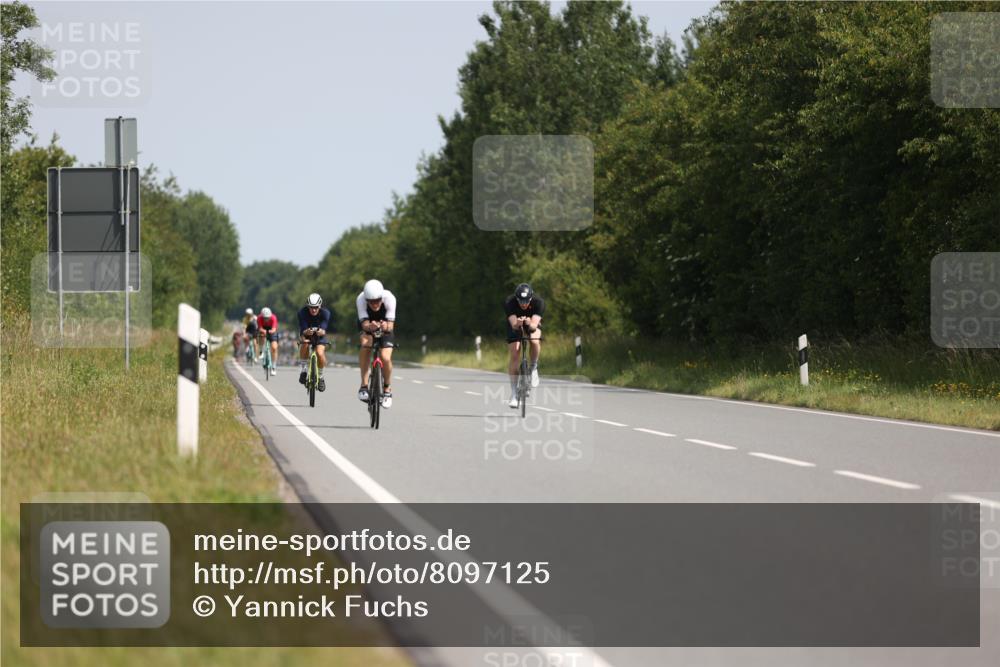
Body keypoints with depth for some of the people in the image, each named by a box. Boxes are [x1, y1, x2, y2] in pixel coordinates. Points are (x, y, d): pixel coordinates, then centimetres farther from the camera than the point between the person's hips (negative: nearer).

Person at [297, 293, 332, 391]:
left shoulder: (325, 313, -27)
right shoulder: (303, 313, -27)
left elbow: (324, 330, -35)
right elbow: (303, 330, -33)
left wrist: (321, 331, -59)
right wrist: (307, 332, -57)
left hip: (319, 335, 0)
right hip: (307, 334, 0)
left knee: (320, 353, -25)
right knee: (305, 344, -35)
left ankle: (320, 376, 0)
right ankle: (302, 370, -17)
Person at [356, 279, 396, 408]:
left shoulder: (389, 298, -34)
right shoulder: (361, 299, -33)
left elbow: (391, 325, -35)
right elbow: (364, 324, -37)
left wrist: (386, 326, -58)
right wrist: (370, 326, -60)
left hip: (385, 325, 0)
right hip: (367, 325, 0)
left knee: (385, 357, -19)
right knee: (366, 343, -33)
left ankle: (387, 389, 9)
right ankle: (364, 385, -26)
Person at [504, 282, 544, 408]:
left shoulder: (538, 302, -34)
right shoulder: (509, 302, -34)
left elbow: (534, 325, -42)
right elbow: (513, 325, -40)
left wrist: (530, 324, -64)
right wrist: (517, 324, -62)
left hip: (532, 323, 0)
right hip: (515, 324, 0)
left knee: (535, 341, -32)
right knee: (514, 355, -12)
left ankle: (534, 368, -5)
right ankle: (514, 392, -3)